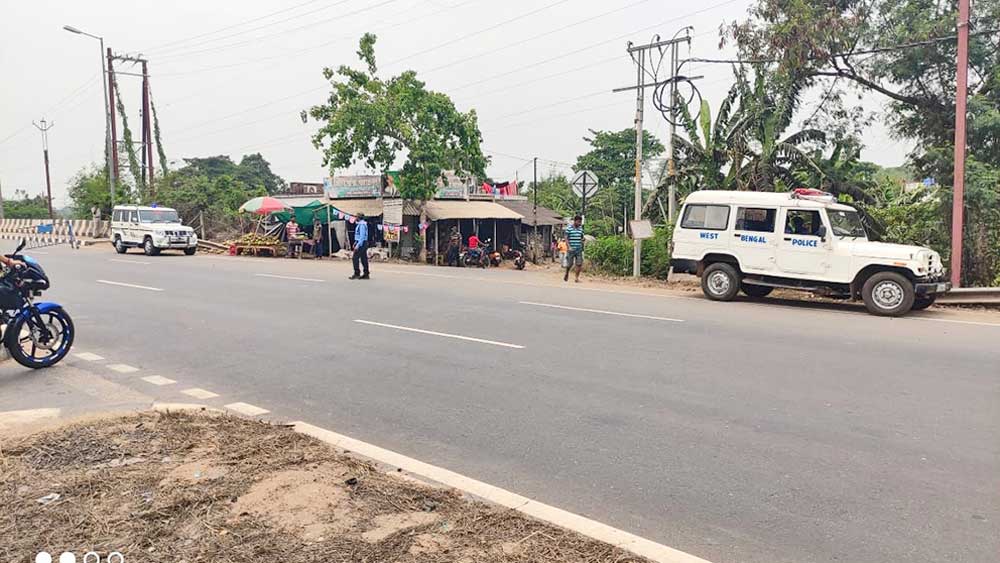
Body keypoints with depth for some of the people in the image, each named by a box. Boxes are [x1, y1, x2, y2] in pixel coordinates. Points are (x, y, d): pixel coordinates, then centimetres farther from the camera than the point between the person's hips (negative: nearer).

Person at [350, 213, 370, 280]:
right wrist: (356, 242, 25)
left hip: (361, 244, -10)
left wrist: (358, 245, -24)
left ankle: (357, 274, -7)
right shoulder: (360, 224, 16)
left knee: (355, 258, -7)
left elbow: (362, 236, -22)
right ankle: (366, 275, 10)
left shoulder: (362, 225, -17)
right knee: (364, 259, 9)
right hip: (363, 244, 10)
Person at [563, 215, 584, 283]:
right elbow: (566, 239, -6)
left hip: (579, 249, 4)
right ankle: (567, 273, 29)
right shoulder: (569, 228, -5)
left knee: (579, 264, -3)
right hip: (571, 249, -4)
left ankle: (577, 278, 4)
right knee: (570, 264, 2)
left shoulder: (581, 228, 9)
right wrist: (569, 247, -16)